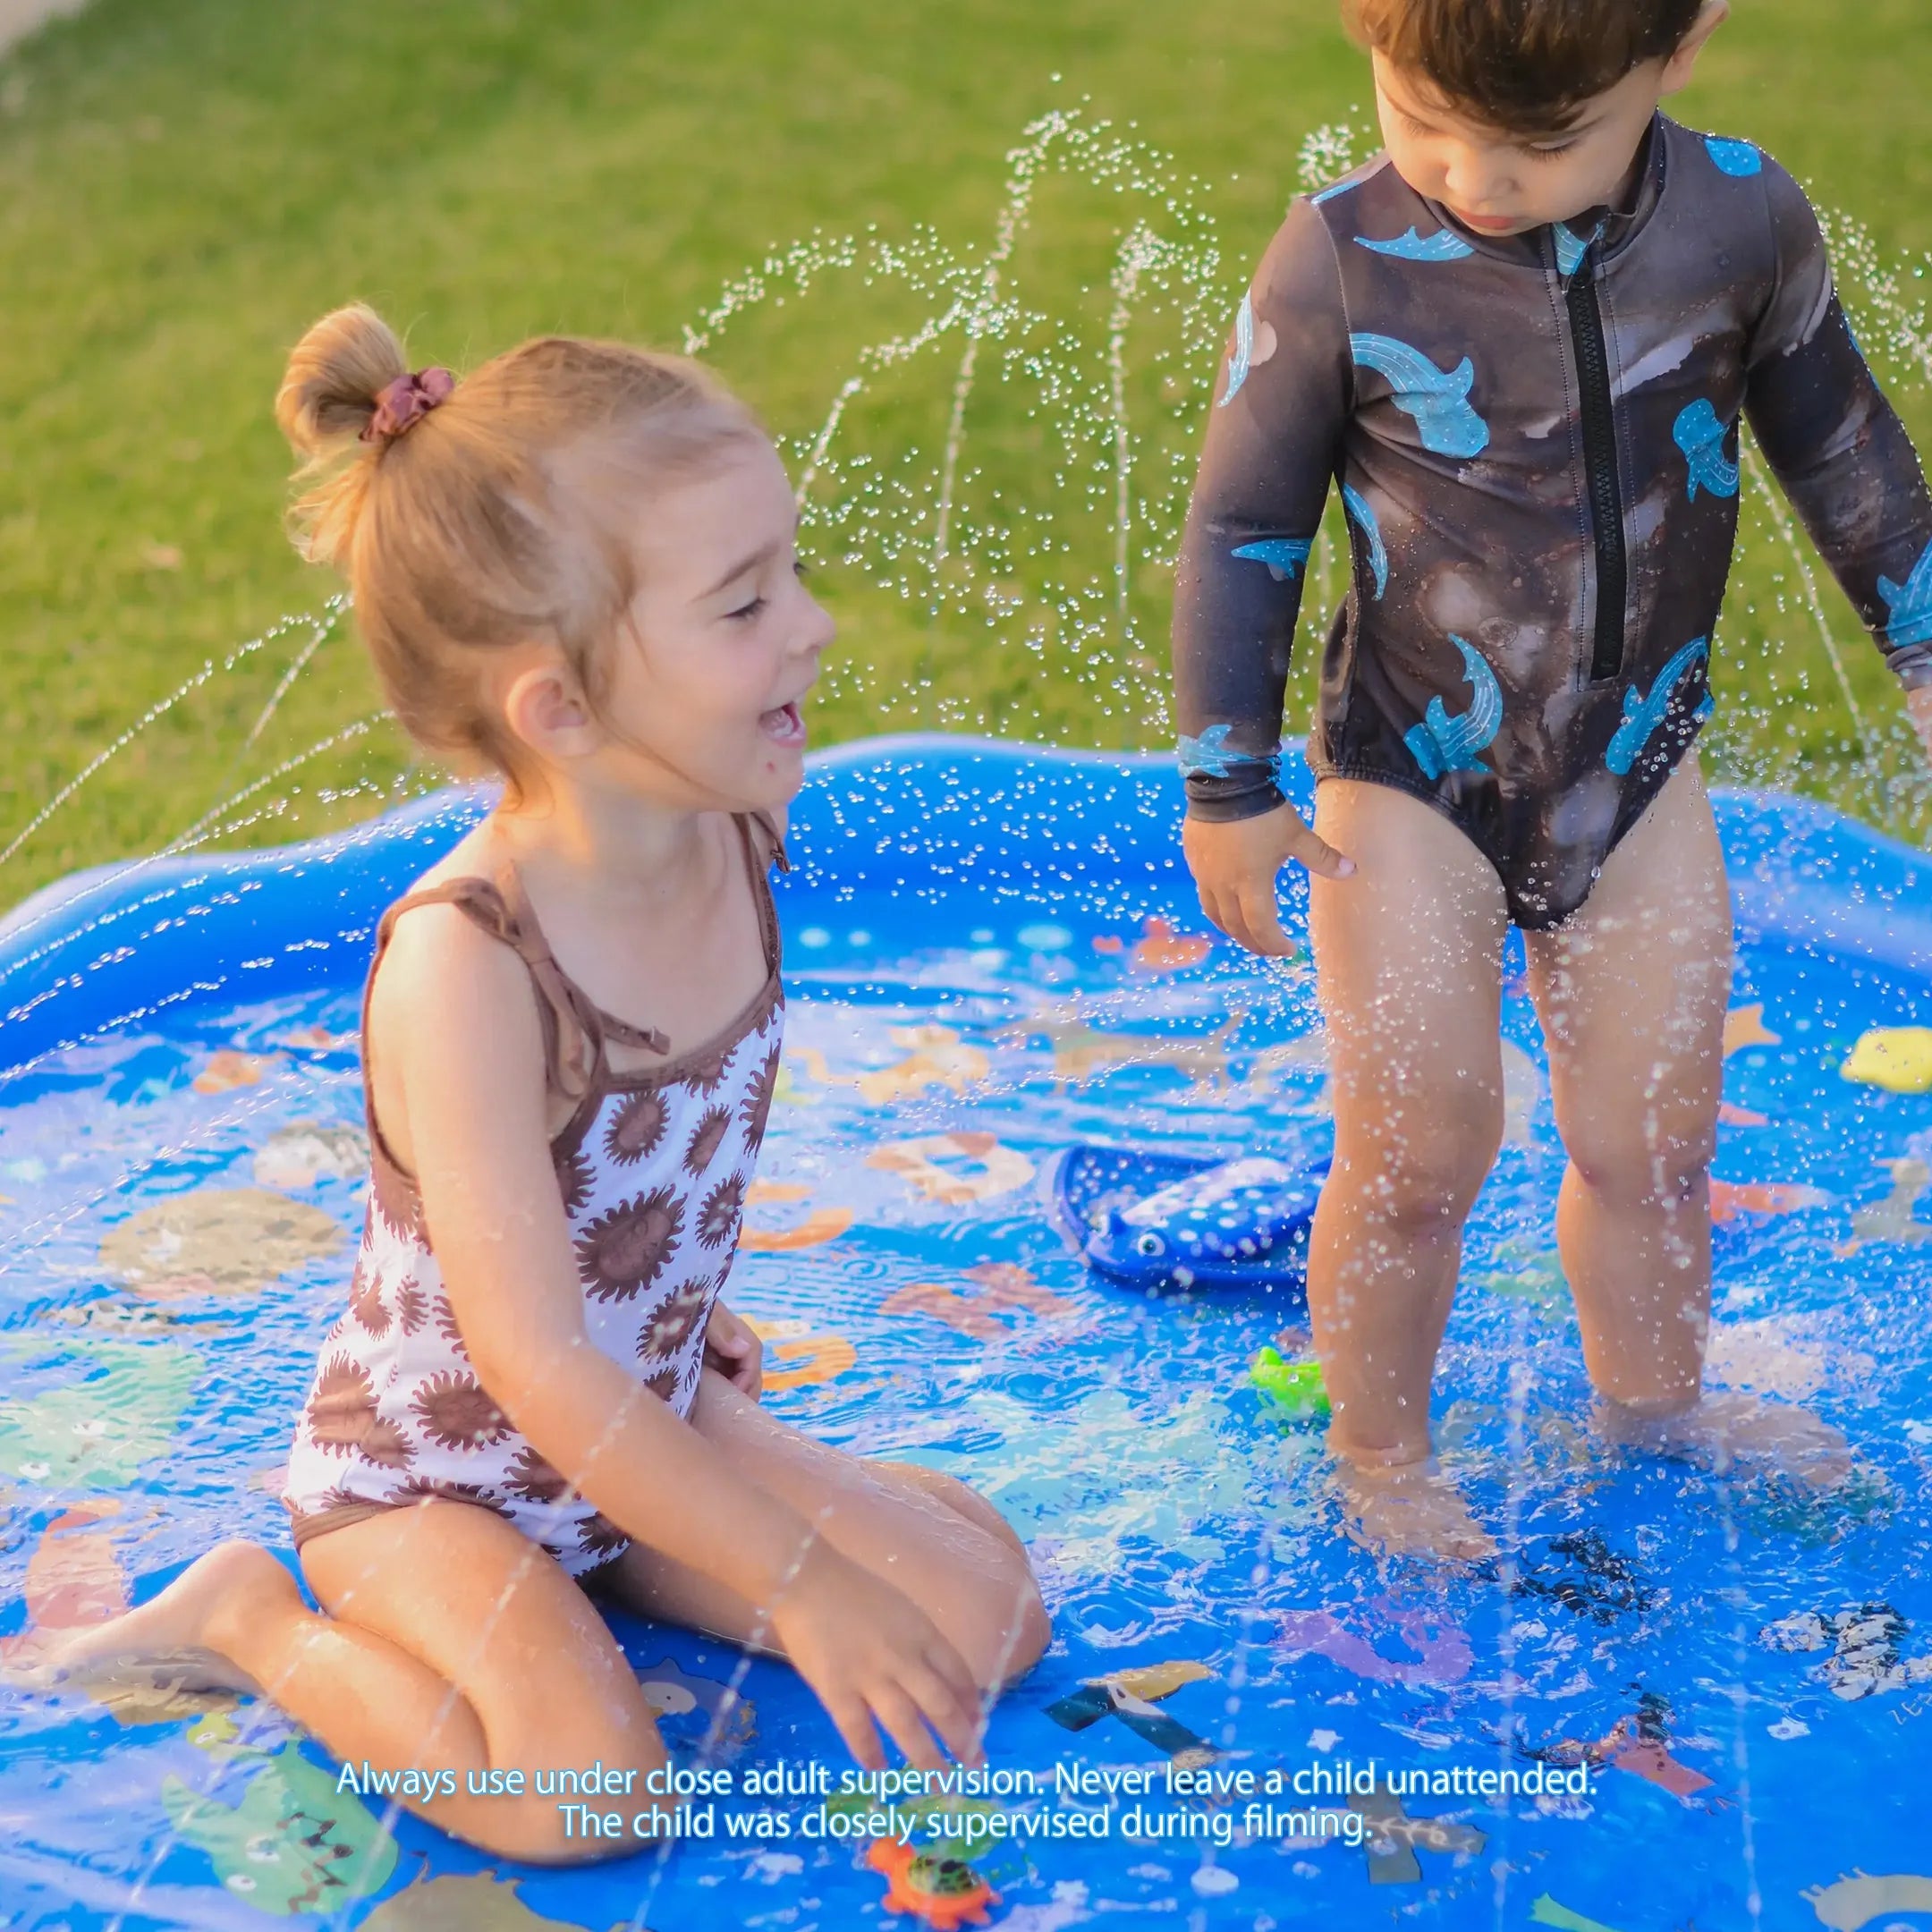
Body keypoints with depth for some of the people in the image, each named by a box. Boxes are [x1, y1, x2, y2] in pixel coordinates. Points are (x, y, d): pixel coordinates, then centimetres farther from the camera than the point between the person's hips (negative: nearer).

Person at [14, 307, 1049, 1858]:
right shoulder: (465, 961, -34)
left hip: (642, 1415, 7)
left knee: (989, 1614, -2)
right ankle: (257, 1620, -1)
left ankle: (594, 1558, 14)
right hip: (428, 1465, -7)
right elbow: (535, 1364, -32)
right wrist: (799, 1582, -29)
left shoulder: (736, 826, -11)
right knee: (592, 1786, -27)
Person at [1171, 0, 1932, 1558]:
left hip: (1636, 776, 3)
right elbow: (1243, 528, -9)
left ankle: (1654, 1394, 42)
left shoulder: (1746, 221, -12)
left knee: (1653, 1139, 15)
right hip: (1412, 784, -3)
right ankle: (1379, 1445, 29)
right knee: (1418, 1151, 3)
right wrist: (1229, 787, -6)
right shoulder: (1342, 264, -20)